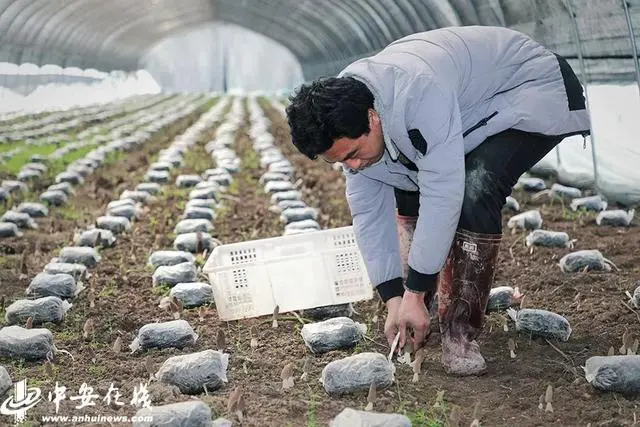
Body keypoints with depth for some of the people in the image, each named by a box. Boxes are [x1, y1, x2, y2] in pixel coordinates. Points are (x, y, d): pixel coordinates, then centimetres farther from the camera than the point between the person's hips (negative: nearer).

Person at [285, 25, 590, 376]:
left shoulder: (419, 93, -40)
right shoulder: (346, 124, -14)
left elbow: (442, 194, -38)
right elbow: (368, 212, -9)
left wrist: (415, 295, -33)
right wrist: (394, 300, -15)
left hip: (534, 93, -8)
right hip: (474, 98, 8)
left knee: (475, 192, -29)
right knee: (407, 187, 2)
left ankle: (460, 333, -19)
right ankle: (418, 314, 13)